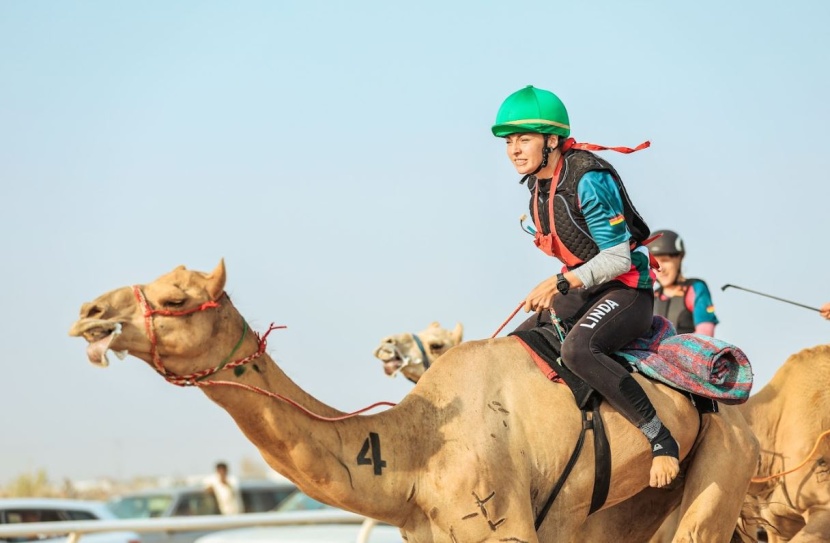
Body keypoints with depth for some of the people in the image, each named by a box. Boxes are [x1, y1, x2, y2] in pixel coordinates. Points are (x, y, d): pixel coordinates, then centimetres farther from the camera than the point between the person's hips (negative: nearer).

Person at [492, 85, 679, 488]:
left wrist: (560, 283, -28)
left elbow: (618, 259, -22)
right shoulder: (537, 185, 6)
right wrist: (550, 293, 10)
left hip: (628, 290, -10)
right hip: (581, 289, 10)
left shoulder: (589, 180, -21)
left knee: (577, 348, -35)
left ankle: (661, 438, -29)